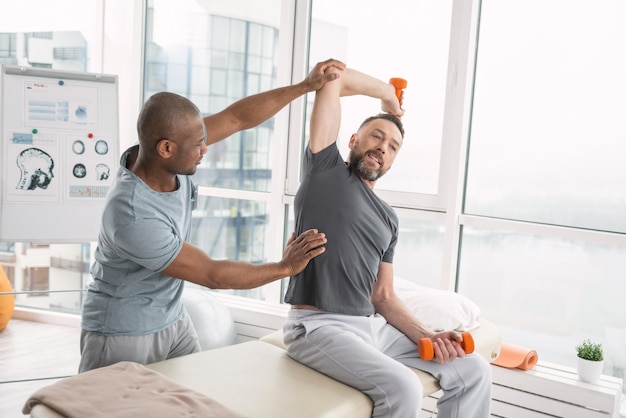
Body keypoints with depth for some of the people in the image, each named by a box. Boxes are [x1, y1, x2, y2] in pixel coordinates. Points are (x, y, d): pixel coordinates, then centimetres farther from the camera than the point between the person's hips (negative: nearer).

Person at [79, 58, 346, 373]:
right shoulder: (133, 217, -32)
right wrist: (286, 267, -14)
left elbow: (237, 117, -3)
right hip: (122, 335, -7)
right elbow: (212, 275, -23)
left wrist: (305, 86, -4)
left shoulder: (171, 157, -13)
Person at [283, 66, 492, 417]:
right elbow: (334, 77, -4)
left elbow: (383, 297, 14)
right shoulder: (326, 168, 3)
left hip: (373, 325, 7)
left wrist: (426, 335, -2)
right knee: (403, 388, -28)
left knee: (474, 371, 0)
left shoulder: (389, 218, 18)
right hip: (320, 326, -6)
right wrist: (389, 94, 12)